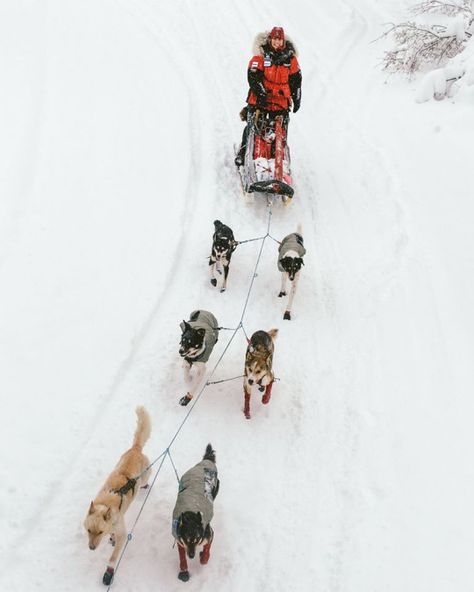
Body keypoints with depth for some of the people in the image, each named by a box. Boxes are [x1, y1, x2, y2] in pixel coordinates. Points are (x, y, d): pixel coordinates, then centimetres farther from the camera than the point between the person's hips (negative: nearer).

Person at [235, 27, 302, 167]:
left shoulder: (290, 58, 7)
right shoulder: (260, 56, -3)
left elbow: (296, 80, 14)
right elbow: (253, 76, -11)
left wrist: (297, 99, 11)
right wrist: (260, 93, -22)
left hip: (281, 101, 2)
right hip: (259, 99, -2)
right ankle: (243, 153, 12)